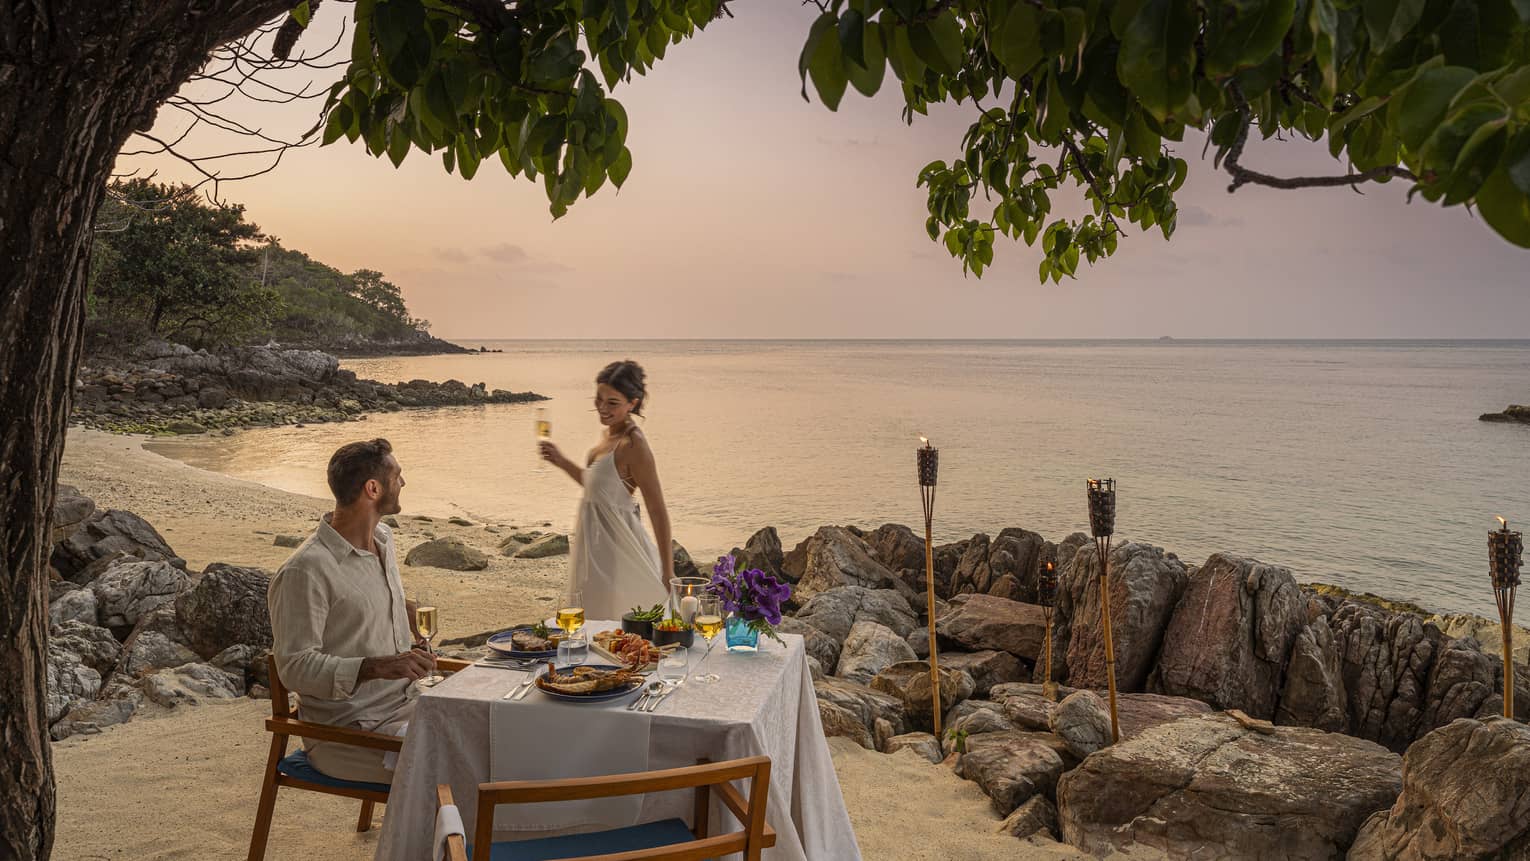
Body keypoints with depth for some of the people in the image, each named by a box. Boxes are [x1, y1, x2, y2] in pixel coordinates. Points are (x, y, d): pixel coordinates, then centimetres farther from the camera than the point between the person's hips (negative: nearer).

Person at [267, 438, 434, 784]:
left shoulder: (383, 538, 10)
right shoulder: (304, 571, -18)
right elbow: (295, 667, -20)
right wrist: (376, 667, -30)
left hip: (406, 701, 8)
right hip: (349, 728, -8)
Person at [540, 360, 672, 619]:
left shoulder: (633, 445, -21)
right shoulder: (609, 434, 6)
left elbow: (658, 511, -20)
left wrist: (668, 571, -20)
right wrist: (562, 462, 14)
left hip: (618, 547, -9)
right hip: (596, 546, 9)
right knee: (593, 621, 19)